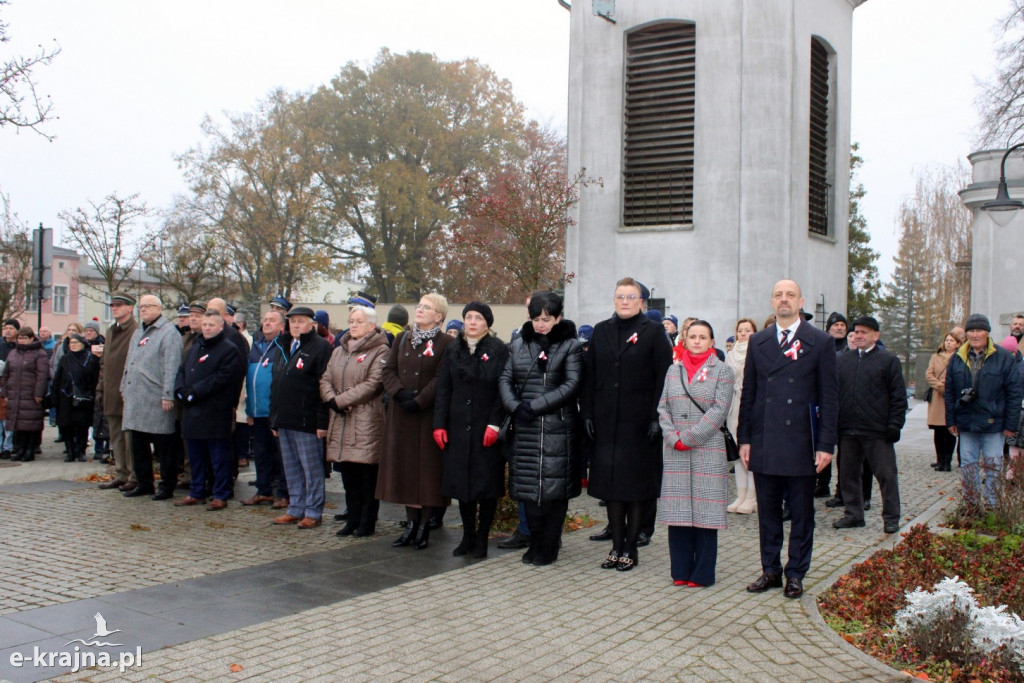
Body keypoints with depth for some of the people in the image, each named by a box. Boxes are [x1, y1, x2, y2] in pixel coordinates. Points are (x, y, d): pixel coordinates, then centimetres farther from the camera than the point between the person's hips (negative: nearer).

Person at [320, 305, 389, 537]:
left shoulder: (380, 351, -5)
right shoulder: (339, 351, 18)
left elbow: (373, 384, -15)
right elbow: (325, 379, 13)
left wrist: (340, 400, -15)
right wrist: (332, 399, -8)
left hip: (367, 423, -6)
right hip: (341, 422, 7)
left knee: (368, 475, -1)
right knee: (348, 474, 12)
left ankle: (367, 522, 10)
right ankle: (353, 519, 22)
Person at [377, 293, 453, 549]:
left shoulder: (446, 343, -5)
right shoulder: (403, 339, 12)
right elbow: (388, 369, 6)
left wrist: (418, 402, -18)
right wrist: (399, 394, -11)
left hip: (428, 415, -5)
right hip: (400, 415, 5)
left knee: (426, 466, -1)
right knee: (403, 465, 6)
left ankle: (424, 524, 8)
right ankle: (411, 522, 15)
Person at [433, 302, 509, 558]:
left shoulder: (498, 350, -2)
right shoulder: (453, 350, 10)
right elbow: (443, 390, 8)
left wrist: (495, 424, -15)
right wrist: (439, 424, 1)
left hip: (487, 429, -4)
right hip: (458, 428, 4)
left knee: (487, 482, 2)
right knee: (462, 482, 8)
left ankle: (482, 537, 14)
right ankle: (468, 535, 19)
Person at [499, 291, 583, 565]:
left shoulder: (570, 346, 0)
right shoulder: (519, 344, 11)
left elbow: (571, 385, -8)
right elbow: (505, 379, 8)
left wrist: (535, 406, -14)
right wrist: (515, 406, -10)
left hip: (558, 428, -3)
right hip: (525, 429, 4)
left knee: (554, 486, 0)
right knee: (528, 486, 6)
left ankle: (548, 547, 11)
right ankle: (535, 541, 20)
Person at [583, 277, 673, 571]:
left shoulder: (654, 332, -1)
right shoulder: (601, 331, 10)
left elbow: (663, 378, -6)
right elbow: (590, 376, 9)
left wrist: (657, 417, -13)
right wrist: (588, 414, 2)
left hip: (639, 421, -4)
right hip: (606, 421, 4)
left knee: (637, 483, 3)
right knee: (610, 482, 7)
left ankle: (630, 548, 13)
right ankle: (617, 546, 17)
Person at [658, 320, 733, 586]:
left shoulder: (722, 371, 2)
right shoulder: (674, 370, 13)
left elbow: (719, 410, -7)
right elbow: (663, 407, 9)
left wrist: (688, 438, -11)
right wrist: (673, 438, -7)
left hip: (707, 449, -3)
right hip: (675, 451, 3)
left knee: (705, 512, 0)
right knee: (678, 510, 5)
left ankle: (702, 573, 9)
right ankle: (680, 570, 14)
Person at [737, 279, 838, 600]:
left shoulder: (820, 342, 0)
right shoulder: (758, 341, 9)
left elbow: (829, 396, -2)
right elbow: (748, 393, 10)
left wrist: (826, 444, -8)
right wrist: (744, 438, 4)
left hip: (801, 443, -3)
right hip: (764, 443, 3)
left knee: (801, 513, 7)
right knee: (768, 512, 11)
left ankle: (796, 574, 19)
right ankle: (770, 570, 23)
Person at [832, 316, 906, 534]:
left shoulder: (888, 360, 0)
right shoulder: (842, 360, 12)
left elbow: (898, 396, -2)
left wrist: (894, 425, -9)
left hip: (877, 432, -4)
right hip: (848, 430, 4)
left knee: (886, 474, 2)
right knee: (849, 474, 10)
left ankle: (891, 518, 12)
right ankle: (854, 514, 22)